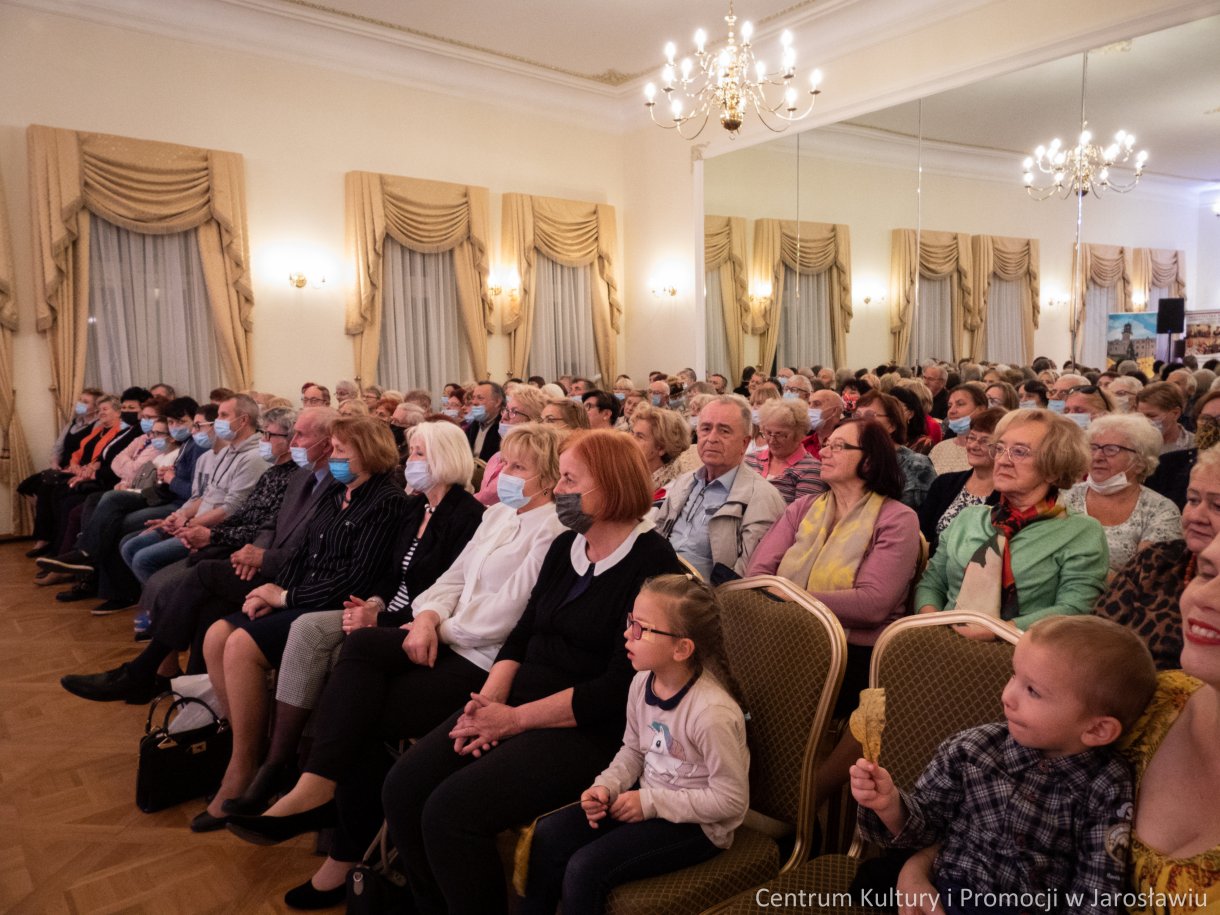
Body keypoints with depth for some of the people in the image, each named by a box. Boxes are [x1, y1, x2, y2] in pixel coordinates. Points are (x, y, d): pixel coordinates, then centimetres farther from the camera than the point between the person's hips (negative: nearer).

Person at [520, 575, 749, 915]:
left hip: (696, 823, -7)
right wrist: (607, 786, -9)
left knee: (585, 868, -19)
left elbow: (731, 801, -22)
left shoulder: (713, 713, -29)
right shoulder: (642, 683, -7)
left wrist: (651, 802, -21)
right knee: (548, 835, -2)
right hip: (648, 799, 8)